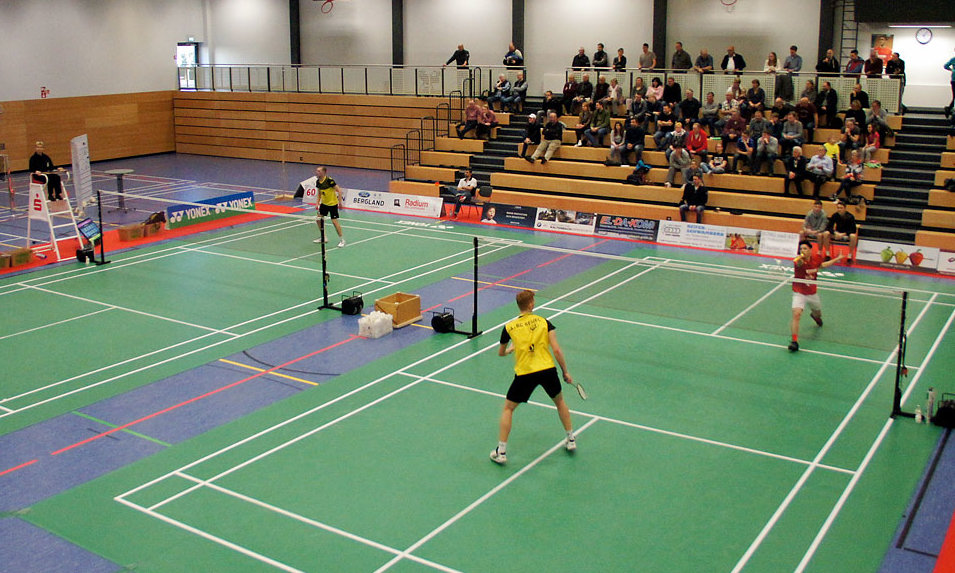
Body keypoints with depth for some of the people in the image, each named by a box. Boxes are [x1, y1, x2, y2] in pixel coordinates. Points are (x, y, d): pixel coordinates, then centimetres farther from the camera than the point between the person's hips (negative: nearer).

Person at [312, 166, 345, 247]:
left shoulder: (329, 180, -22)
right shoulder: (318, 181, -1)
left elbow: (339, 190, -20)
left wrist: (340, 202, -23)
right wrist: (318, 202, 10)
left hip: (333, 204, -7)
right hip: (324, 203, 7)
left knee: (334, 221, -9)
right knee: (318, 219, 6)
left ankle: (342, 240, 5)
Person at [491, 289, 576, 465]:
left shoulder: (509, 327, 3)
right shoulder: (544, 322, 2)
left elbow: (500, 353, 18)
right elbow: (556, 350, -4)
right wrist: (565, 372, 7)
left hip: (525, 374, -1)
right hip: (548, 370, 1)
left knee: (508, 409, 16)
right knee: (560, 402, 29)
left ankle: (501, 452, 11)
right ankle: (571, 440, 37)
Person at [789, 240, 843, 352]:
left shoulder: (816, 259, -7)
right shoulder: (799, 261, -24)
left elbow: (823, 265, 18)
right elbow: (797, 263, -51)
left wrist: (837, 259, 22)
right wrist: (799, 259, -74)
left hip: (812, 294, 5)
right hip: (799, 293, -5)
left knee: (818, 314, 27)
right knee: (796, 314, -26)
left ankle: (814, 315, 67)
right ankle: (794, 341, -21)